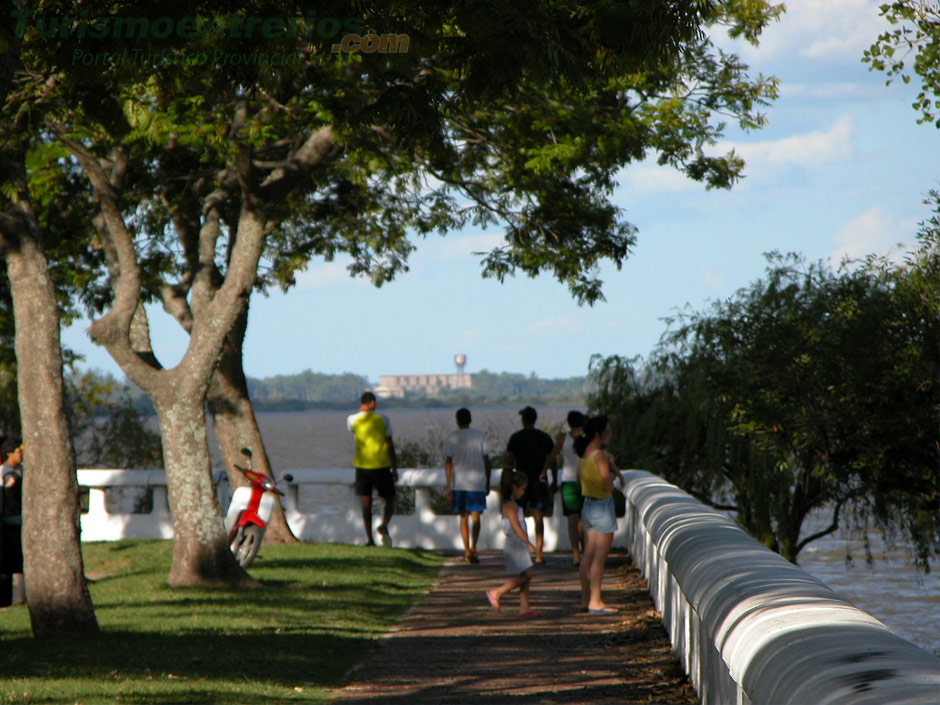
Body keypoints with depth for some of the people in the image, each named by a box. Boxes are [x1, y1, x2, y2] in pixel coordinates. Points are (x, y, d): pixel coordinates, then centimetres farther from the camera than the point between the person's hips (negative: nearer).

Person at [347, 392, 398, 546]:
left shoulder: (352, 420, 0)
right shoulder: (383, 419, -2)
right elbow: (390, 446, -1)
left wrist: (361, 412, 18)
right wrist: (395, 469, 4)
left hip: (362, 465, 2)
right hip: (381, 465, -2)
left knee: (366, 502, 8)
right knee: (389, 500, 8)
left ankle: (369, 539, 2)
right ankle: (384, 526, -20)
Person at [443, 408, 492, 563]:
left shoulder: (452, 437, 0)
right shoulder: (480, 436, 2)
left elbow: (448, 463, -4)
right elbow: (487, 461, 4)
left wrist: (448, 486, -2)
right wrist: (487, 483, 12)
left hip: (459, 483, 1)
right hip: (477, 483, -1)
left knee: (463, 518, 13)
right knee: (475, 517, -2)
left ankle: (467, 550, 15)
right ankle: (473, 549, -20)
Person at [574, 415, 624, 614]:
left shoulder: (583, 454, 6)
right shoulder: (600, 455, -19)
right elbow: (608, 486, -21)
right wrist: (612, 472, -1)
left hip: (588, 506, 8)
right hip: (603, 507, -8)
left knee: (588, 555, 11)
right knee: (600, 557, -4)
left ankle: (585, 599, 16)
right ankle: (595, 601, -3)